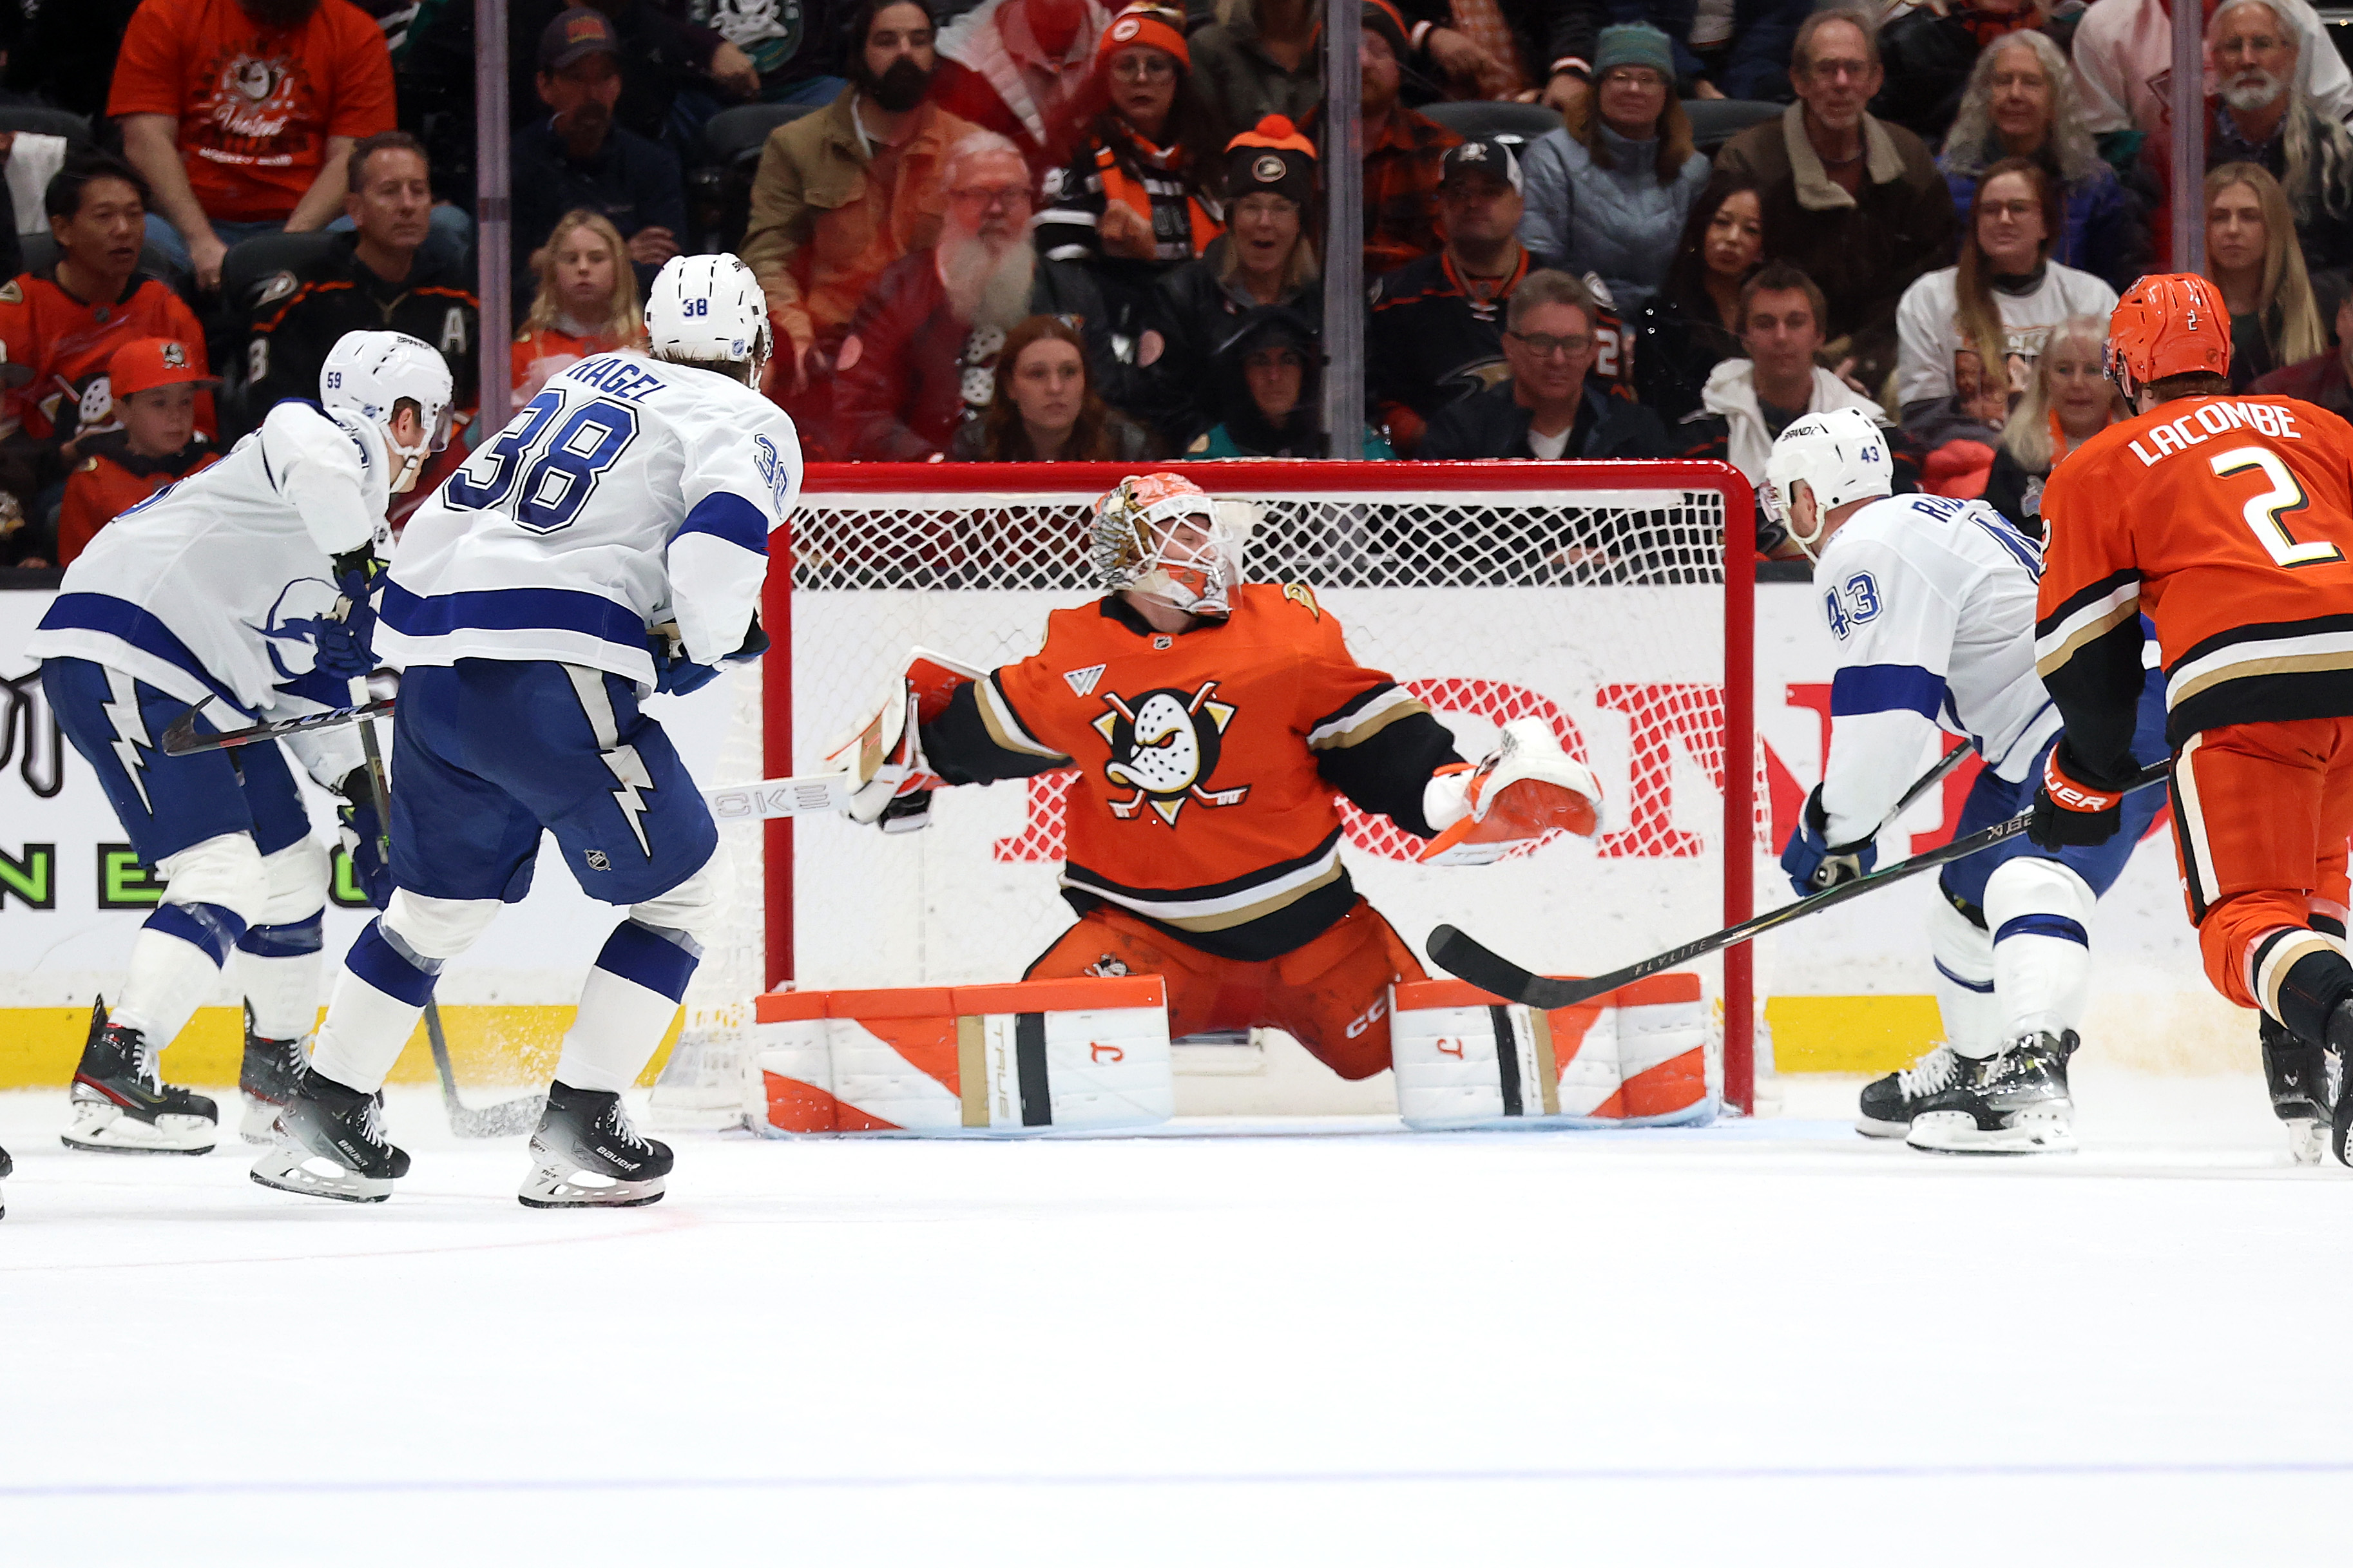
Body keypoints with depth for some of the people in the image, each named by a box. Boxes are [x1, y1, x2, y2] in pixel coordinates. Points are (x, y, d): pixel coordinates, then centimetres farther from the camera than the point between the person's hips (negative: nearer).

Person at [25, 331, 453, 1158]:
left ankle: (278, 1078, 33)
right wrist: (363, 560, -31)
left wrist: (357, 790, 14)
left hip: (203, 685, 11)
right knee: (224, 877, -18)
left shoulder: (355, 527, 22)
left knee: (291, 869, 18)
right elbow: (312, 467, -34)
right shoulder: (321, 436, -7)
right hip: (118, 658, -11)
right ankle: (111, 1081, -23)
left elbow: (309, 677, 23)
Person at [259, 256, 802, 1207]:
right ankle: (577, 1131, 1)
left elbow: (456, 508, 27)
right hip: (548, 669, -7)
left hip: (437, 662, 7)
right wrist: (707, 642, 0)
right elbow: (723, 529, -16)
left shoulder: (584, 381, 25)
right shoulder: (749, 423, 3)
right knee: (679, 886, 7)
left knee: (443, 897, 23)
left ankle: (321, 1119, 25)